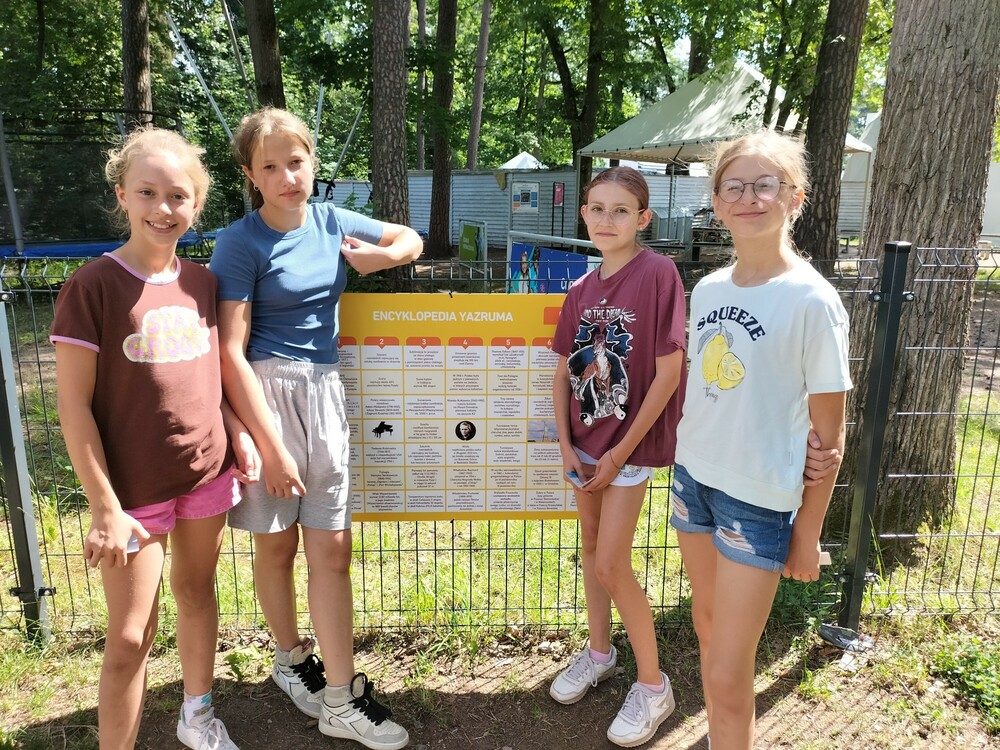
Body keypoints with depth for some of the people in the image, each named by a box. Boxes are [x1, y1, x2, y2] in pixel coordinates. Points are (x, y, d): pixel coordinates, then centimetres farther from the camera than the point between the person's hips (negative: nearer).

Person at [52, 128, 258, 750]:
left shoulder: (202, 282, 1)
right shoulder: (92, 286, -13)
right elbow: (74, 406, -13)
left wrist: (240, 437, 1)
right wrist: (105, 508, -14)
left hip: (208, 472, 5)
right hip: (135, 488, -5)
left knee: (197, 590, 21)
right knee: (130, 638, 3)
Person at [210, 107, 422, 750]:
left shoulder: (331, 222, 5)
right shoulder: (241, 243, -10)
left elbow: (412, 241, 20)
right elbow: (231, 353, -14)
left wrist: (377, 256, -3)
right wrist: (271, 445, -16)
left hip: (324, 390, 4)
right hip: (265, 393, -4)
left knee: (332, 548, 4)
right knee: (277, 544, 12)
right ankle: (292, 658, 38)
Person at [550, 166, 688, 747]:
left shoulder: (658, 273, -15)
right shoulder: (582, 290, 4)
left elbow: (668, 374, -17)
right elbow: (564, 372, 8)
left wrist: (621, 452, -14)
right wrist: (566, 444, -1)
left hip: (632, 442, -6)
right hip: (585, 441, 6)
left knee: (611, 565, -4)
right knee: (591, 548, 17)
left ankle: (654, 685, 19)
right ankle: (600, 652, 39)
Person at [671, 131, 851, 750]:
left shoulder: (812, 301, -15)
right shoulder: (707, 289, 2)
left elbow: (828, 434, -10)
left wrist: (808, 531, -7)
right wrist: (689, 465, 9)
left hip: (760, 501, -6)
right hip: (694, 478, 6)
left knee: (725, 675, -1)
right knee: (709, 629, 21)